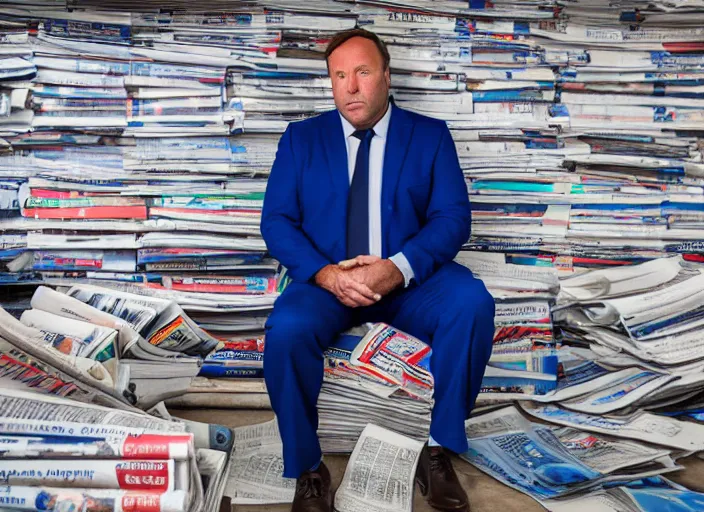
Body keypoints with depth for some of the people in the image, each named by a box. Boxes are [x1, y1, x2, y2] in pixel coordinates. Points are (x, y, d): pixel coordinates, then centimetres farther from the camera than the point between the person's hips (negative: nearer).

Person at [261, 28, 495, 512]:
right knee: (286, 332, -30)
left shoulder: (430, 135, 6)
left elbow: (453, 218, -4)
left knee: (471, 303, -28)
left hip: (408, 279, 1)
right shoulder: (301, 137, 8)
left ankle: (438, 448, -9)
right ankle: (308, 468, -7)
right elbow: (276, 221, 0)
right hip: (326, 280, 0)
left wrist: (396, 269, -22)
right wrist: (325, 273, -18)